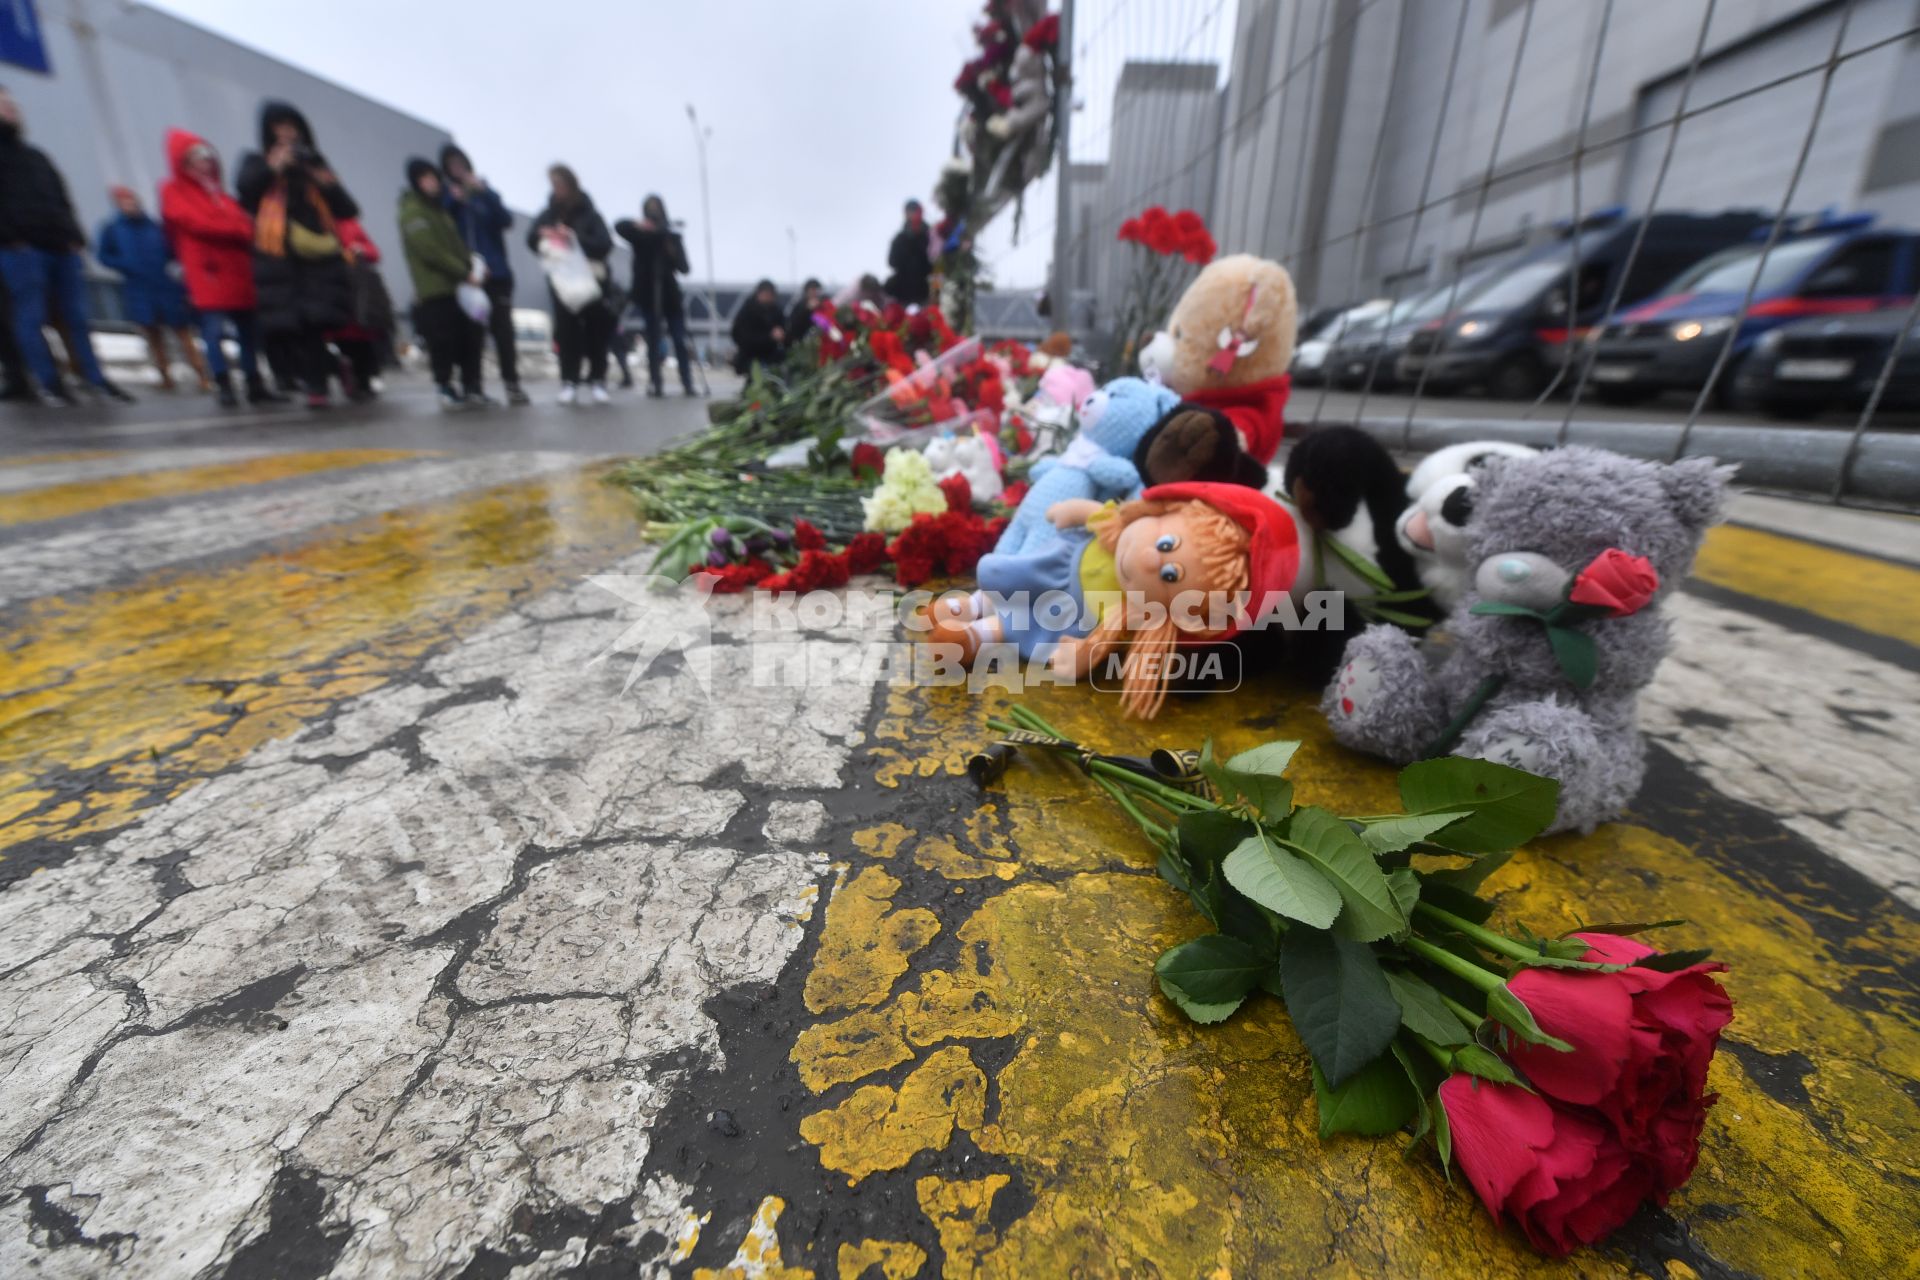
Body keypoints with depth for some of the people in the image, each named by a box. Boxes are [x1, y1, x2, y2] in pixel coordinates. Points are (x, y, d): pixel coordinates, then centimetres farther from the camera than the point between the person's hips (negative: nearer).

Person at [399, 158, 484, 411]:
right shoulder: (412, 212, -6)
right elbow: (431, 251, -15)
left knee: (469, 337, 6)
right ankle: (445, 388, 3)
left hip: (457, 286, 8)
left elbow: (456, 243, 20)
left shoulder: (439, 209, 20)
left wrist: (470, 265, 2)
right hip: (434, 290, -7)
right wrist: (464, 271, -14)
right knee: (444, 341, -7)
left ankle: (471, 388, 13)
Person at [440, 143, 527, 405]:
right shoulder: (446, 195, 9)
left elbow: (506, 220, -4)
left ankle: (512, 383, -1)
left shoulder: (484, 190, 12)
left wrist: (485, 192, -13)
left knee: (502, 327, -4)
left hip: (496, 271, 0)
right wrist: (453, 201, -12)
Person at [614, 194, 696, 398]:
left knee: (680, 341, -4)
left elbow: (684, 268, 1)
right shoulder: (640, 235, 6)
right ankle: (654, 383, -4)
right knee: (654, 340, -5)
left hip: (670, 293, 1)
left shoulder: (672, 236, 8)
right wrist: (638, 225, -24)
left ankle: (688, 384, -1)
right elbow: (619, 225, -10)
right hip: (648, 294, -1)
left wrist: (672, 252, -15)